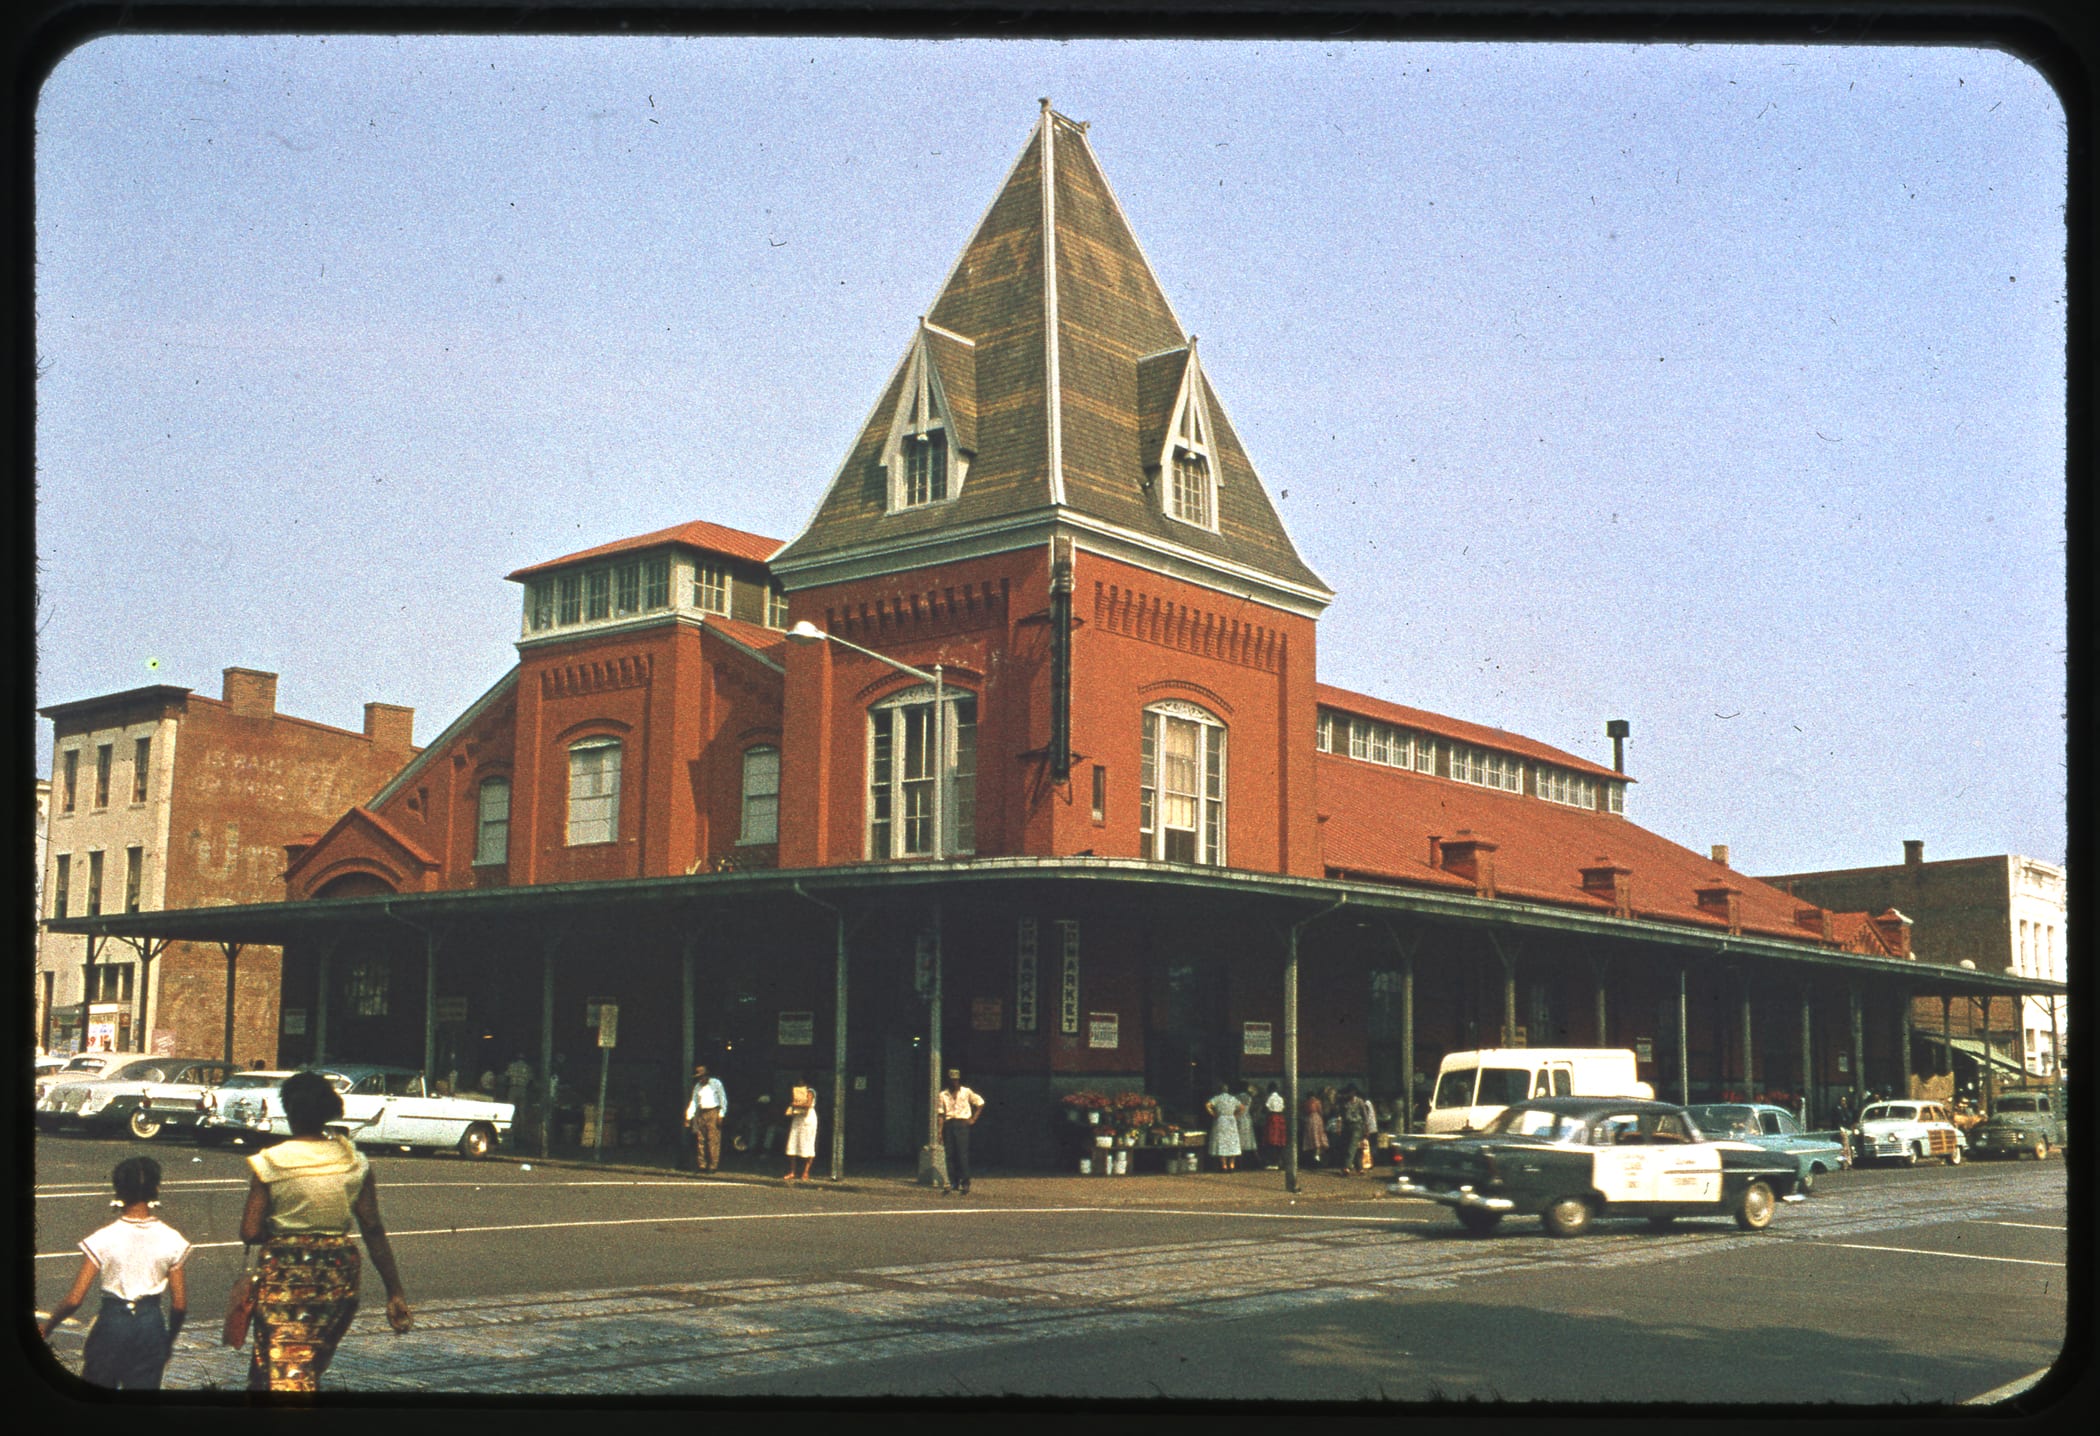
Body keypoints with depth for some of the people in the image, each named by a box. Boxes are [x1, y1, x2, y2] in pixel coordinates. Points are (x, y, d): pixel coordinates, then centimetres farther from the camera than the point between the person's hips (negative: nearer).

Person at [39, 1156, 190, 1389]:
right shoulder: (170, 1239, -7)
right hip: (151, 1326, 2)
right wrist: (169, 1340, 14)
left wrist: (46, 1328, 5)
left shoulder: (103, 1240, -12)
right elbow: (179, 1304, -3)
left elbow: (74, 1299, -12)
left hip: (111, 1322, -2)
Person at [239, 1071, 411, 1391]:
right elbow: (374, 1230, -2)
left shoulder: (269, 1163, -9)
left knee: (285, 1376, 1)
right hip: (339, 1276, 4)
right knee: (311, 1369, 22)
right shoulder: (354, 1163, -2)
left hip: (284, 1274, -4)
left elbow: (250, 1232, -10)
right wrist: (395, 1291, 1)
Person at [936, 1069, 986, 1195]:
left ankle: (965, 1184, -7)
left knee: (962, 1155, -9)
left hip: (962, 1124, -3)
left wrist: (973, 1119, 3)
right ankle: (953, 1183, 10)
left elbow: (980, 1103, 10)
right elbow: (940, 1114, 7)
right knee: (950, 1155, 2)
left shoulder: (966, 1092, 5)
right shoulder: (943, 1095, 9)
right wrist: (940, 1131, -1)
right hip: (948, 1125, 3)